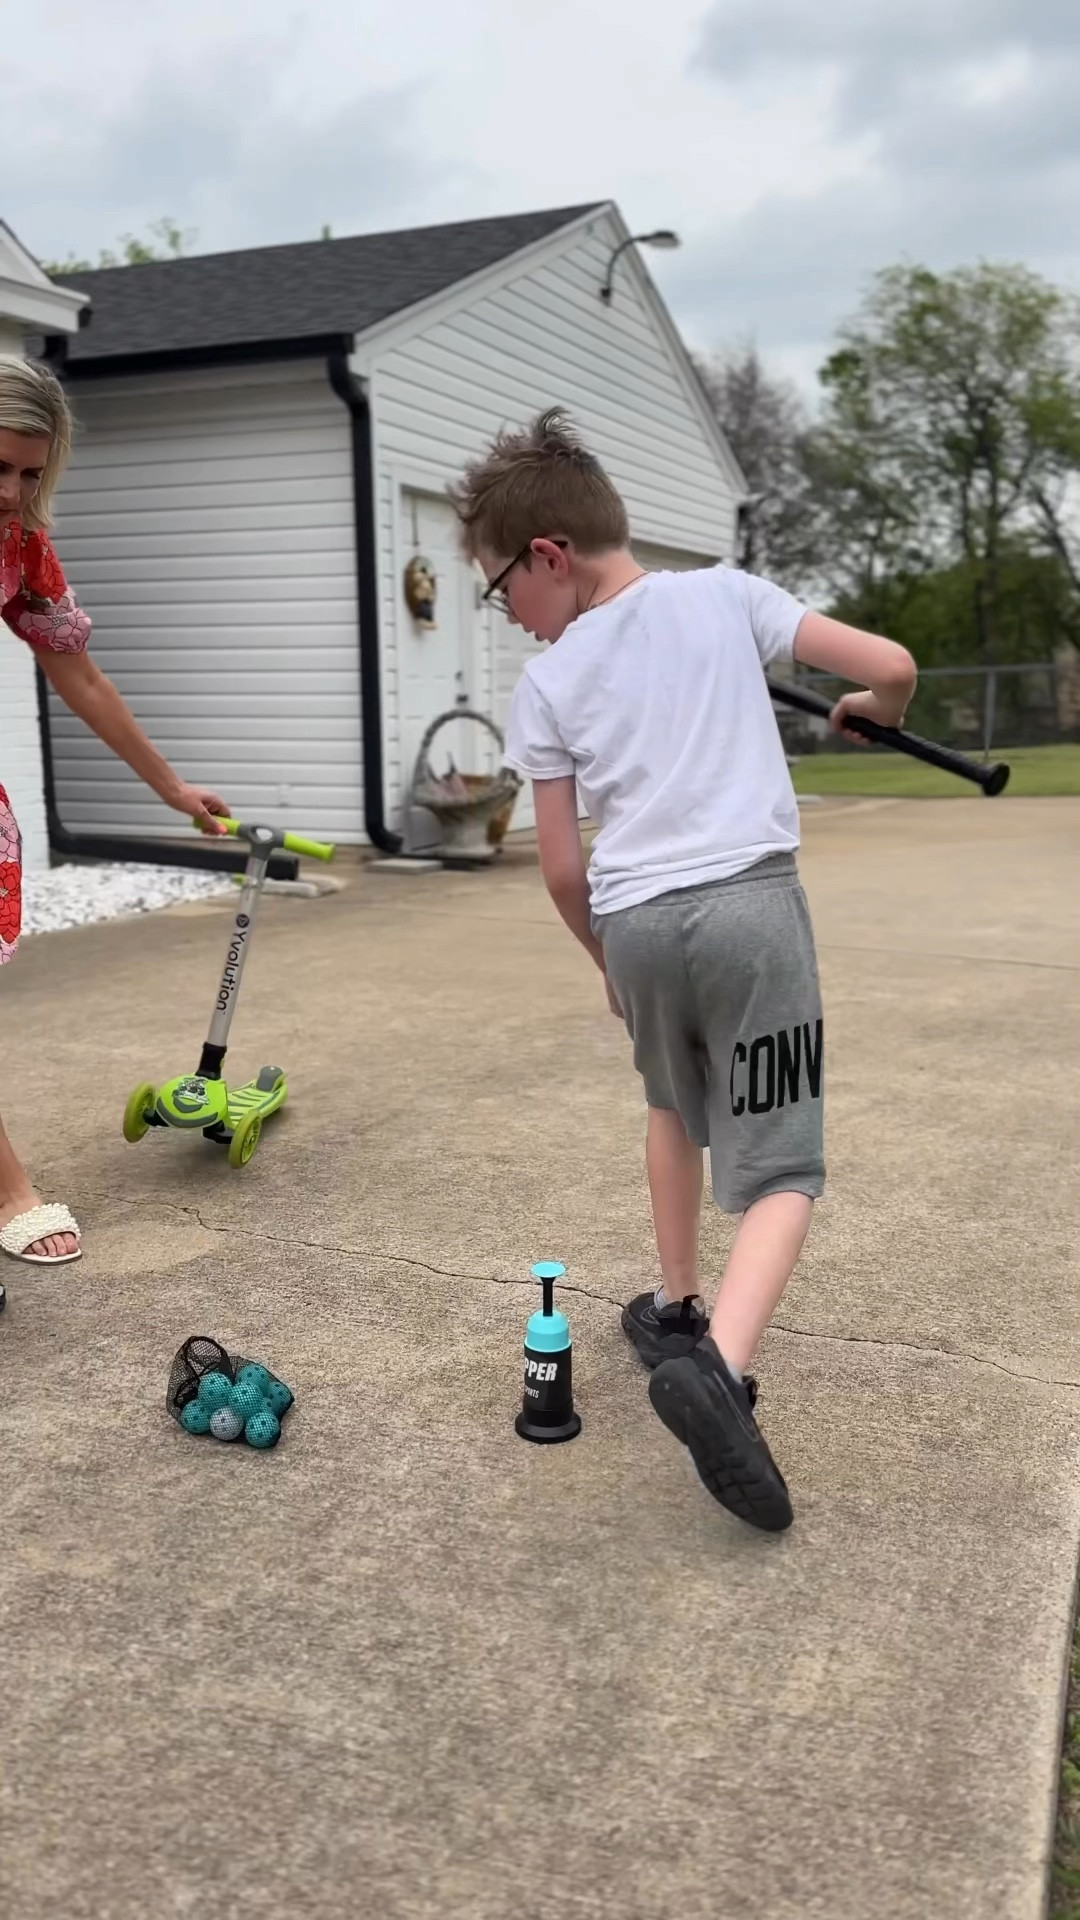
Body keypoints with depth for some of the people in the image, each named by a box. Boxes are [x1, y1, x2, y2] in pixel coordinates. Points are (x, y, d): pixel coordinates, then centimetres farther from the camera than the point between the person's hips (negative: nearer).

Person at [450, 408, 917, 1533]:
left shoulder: (547, 686, 7)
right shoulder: (724, 594, 7)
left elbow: (562, 869, 7)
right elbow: (891, 666, 4)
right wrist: (871, 714, 28)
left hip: (635, 918, 2)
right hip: (751, 899, -2)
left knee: (673, 1104, 31)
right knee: (779, 1172, 3)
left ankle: (676, 1309, 40)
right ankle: (718, 1362, -20)